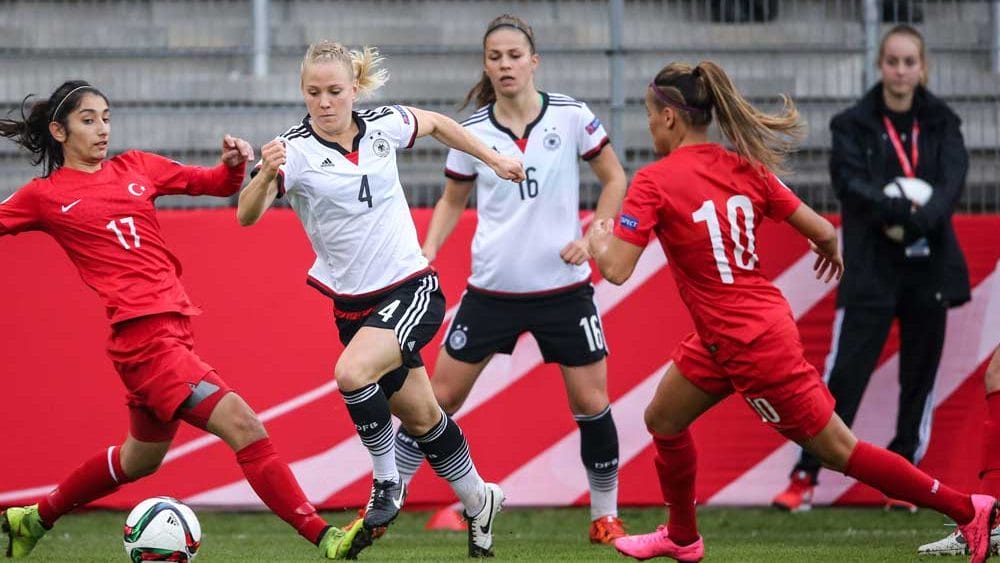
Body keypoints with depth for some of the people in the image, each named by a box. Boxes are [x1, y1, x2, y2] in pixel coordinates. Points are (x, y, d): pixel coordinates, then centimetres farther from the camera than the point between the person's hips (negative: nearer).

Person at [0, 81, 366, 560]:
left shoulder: (135, 168, 14)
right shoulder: (45, 197, 1)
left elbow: (216, 183, 18)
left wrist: (234, 164, -2)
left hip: (174, 328, 8)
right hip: (144, 334, -8)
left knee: (142, 458, 24)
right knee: (244, 427, -17)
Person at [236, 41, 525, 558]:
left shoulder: (383, 126, -6)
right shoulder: (295, 151, -13)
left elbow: (435, 123, 17)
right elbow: (247, 214, -28)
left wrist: (493, 159, 22)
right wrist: (266, 174, -48)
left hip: (411, 289, -2)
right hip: (352, 301, 2)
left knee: (353, 372, -28)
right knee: (418, 417, 13)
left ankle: (388, 482, -8)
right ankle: (478, 503, 36)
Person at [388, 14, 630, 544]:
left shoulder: (570, 117, -7)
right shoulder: (472, 132, -2)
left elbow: (614, 178, 5)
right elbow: (452, 200, 13)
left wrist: (594, 237, -8)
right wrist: (430, 249, -3)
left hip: (563, 286, -1)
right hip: (493, 288, 1)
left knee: (592, 403, -2)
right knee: (439, 397, 2)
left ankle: (605, 516, 15)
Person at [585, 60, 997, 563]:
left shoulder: (654, 182, -17)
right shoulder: (743, 169, 2)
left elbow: (616, 269, -21)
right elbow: (823, 232, 3)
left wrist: (597, 239, 2)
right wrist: (832, 251, 27)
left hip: (753, 349, -8)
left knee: (841, 452, 1)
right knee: (663, 420, 23)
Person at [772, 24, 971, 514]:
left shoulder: (941, 124, 7)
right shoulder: (854, 125, 1)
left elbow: (952, 181, -8)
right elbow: (852, 182, -13)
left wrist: (919, 219, -26)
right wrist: (900, 211, -28)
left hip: (929, 266, 3)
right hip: (871, 270, -3)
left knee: (920, 375, 6)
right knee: (845, 372, -8)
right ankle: (805, 477, -3)